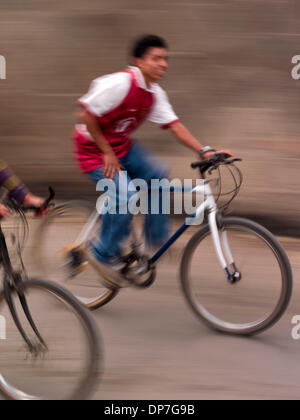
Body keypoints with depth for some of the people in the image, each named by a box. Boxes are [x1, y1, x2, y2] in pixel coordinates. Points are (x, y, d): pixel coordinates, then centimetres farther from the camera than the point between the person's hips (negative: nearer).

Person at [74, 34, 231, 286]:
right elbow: (86, 116, -24)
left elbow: (174, 125, -4)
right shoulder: (120, 84, -25)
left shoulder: (155, 94, 0)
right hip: (94, 151, -8)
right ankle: (104, 255, -3)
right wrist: (107, 154, -21)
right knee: (126, 197, -23)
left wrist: (204, 151, -16)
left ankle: (156, 238, 4)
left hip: (121, 145, 8)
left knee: (157, 174, -10)